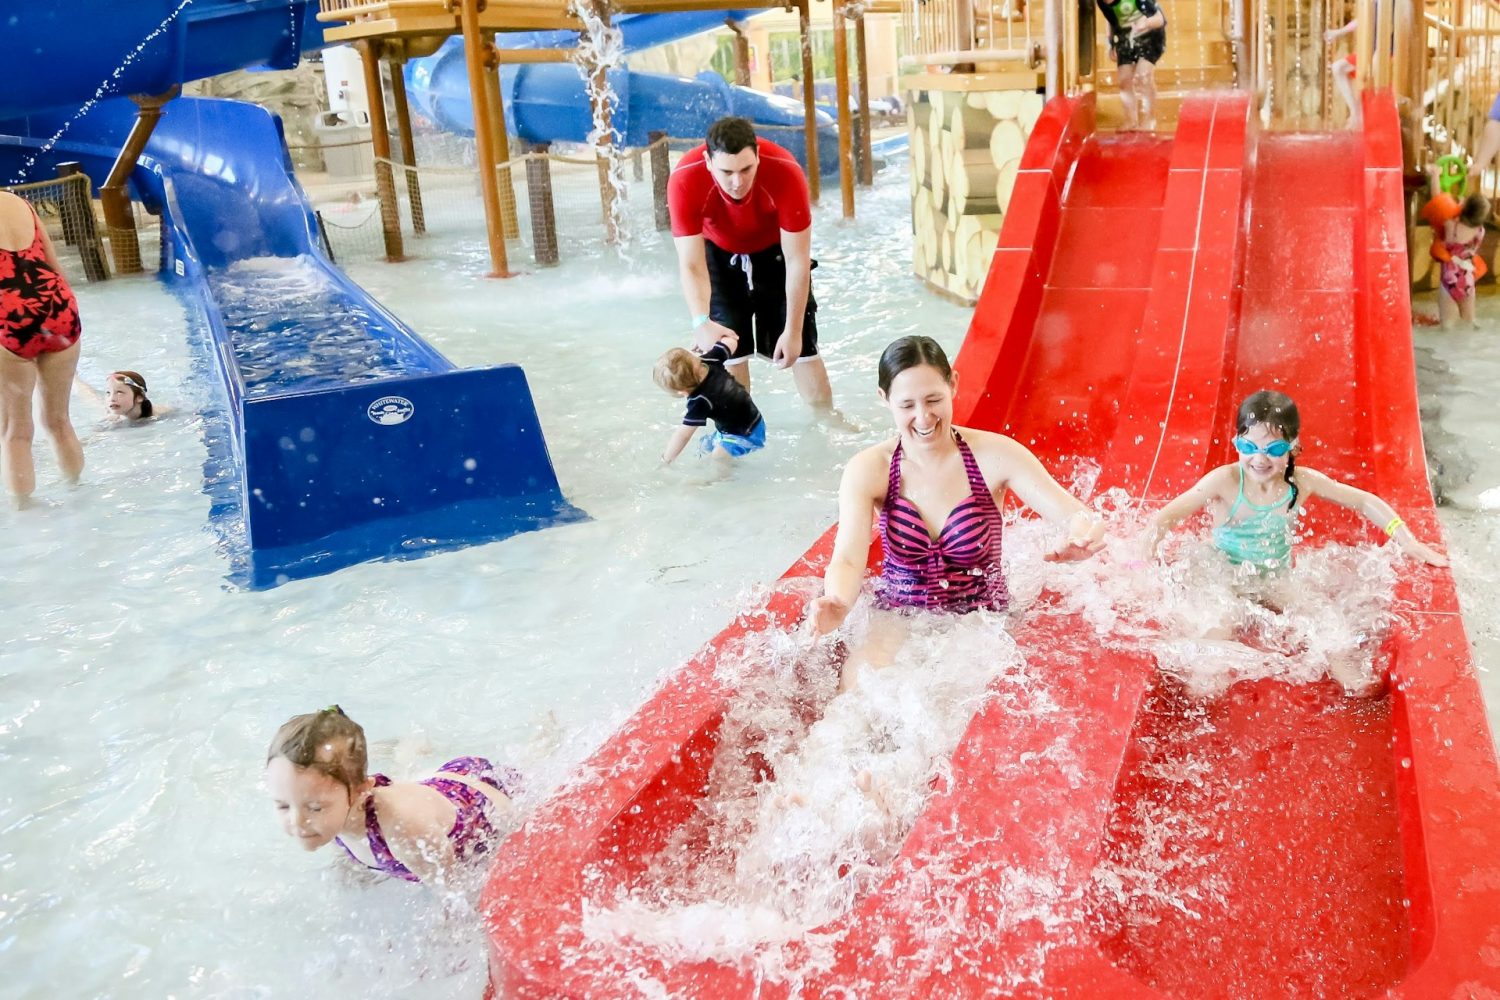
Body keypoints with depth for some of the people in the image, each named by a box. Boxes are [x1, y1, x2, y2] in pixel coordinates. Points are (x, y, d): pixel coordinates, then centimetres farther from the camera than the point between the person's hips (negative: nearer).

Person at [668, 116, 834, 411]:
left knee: (802, 347, 1)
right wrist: (701, 322, -51)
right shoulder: (685, 180, -36)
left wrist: (793, 331, -26)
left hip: (775, 250, 0)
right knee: (728, 349, -4)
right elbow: (691, 266, -34)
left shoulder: (785, 173, -37)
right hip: (718, 253, 0)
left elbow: (797, 262, -29)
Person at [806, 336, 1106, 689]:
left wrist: (1084, 531, -43)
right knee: (863, 679, -30)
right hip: (899, 613, 0)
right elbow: (848, 560, -19)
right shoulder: (868, 470, -8)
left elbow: (1076, 515, -16)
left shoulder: (994, 455, -9)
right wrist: (837, 604, -44)